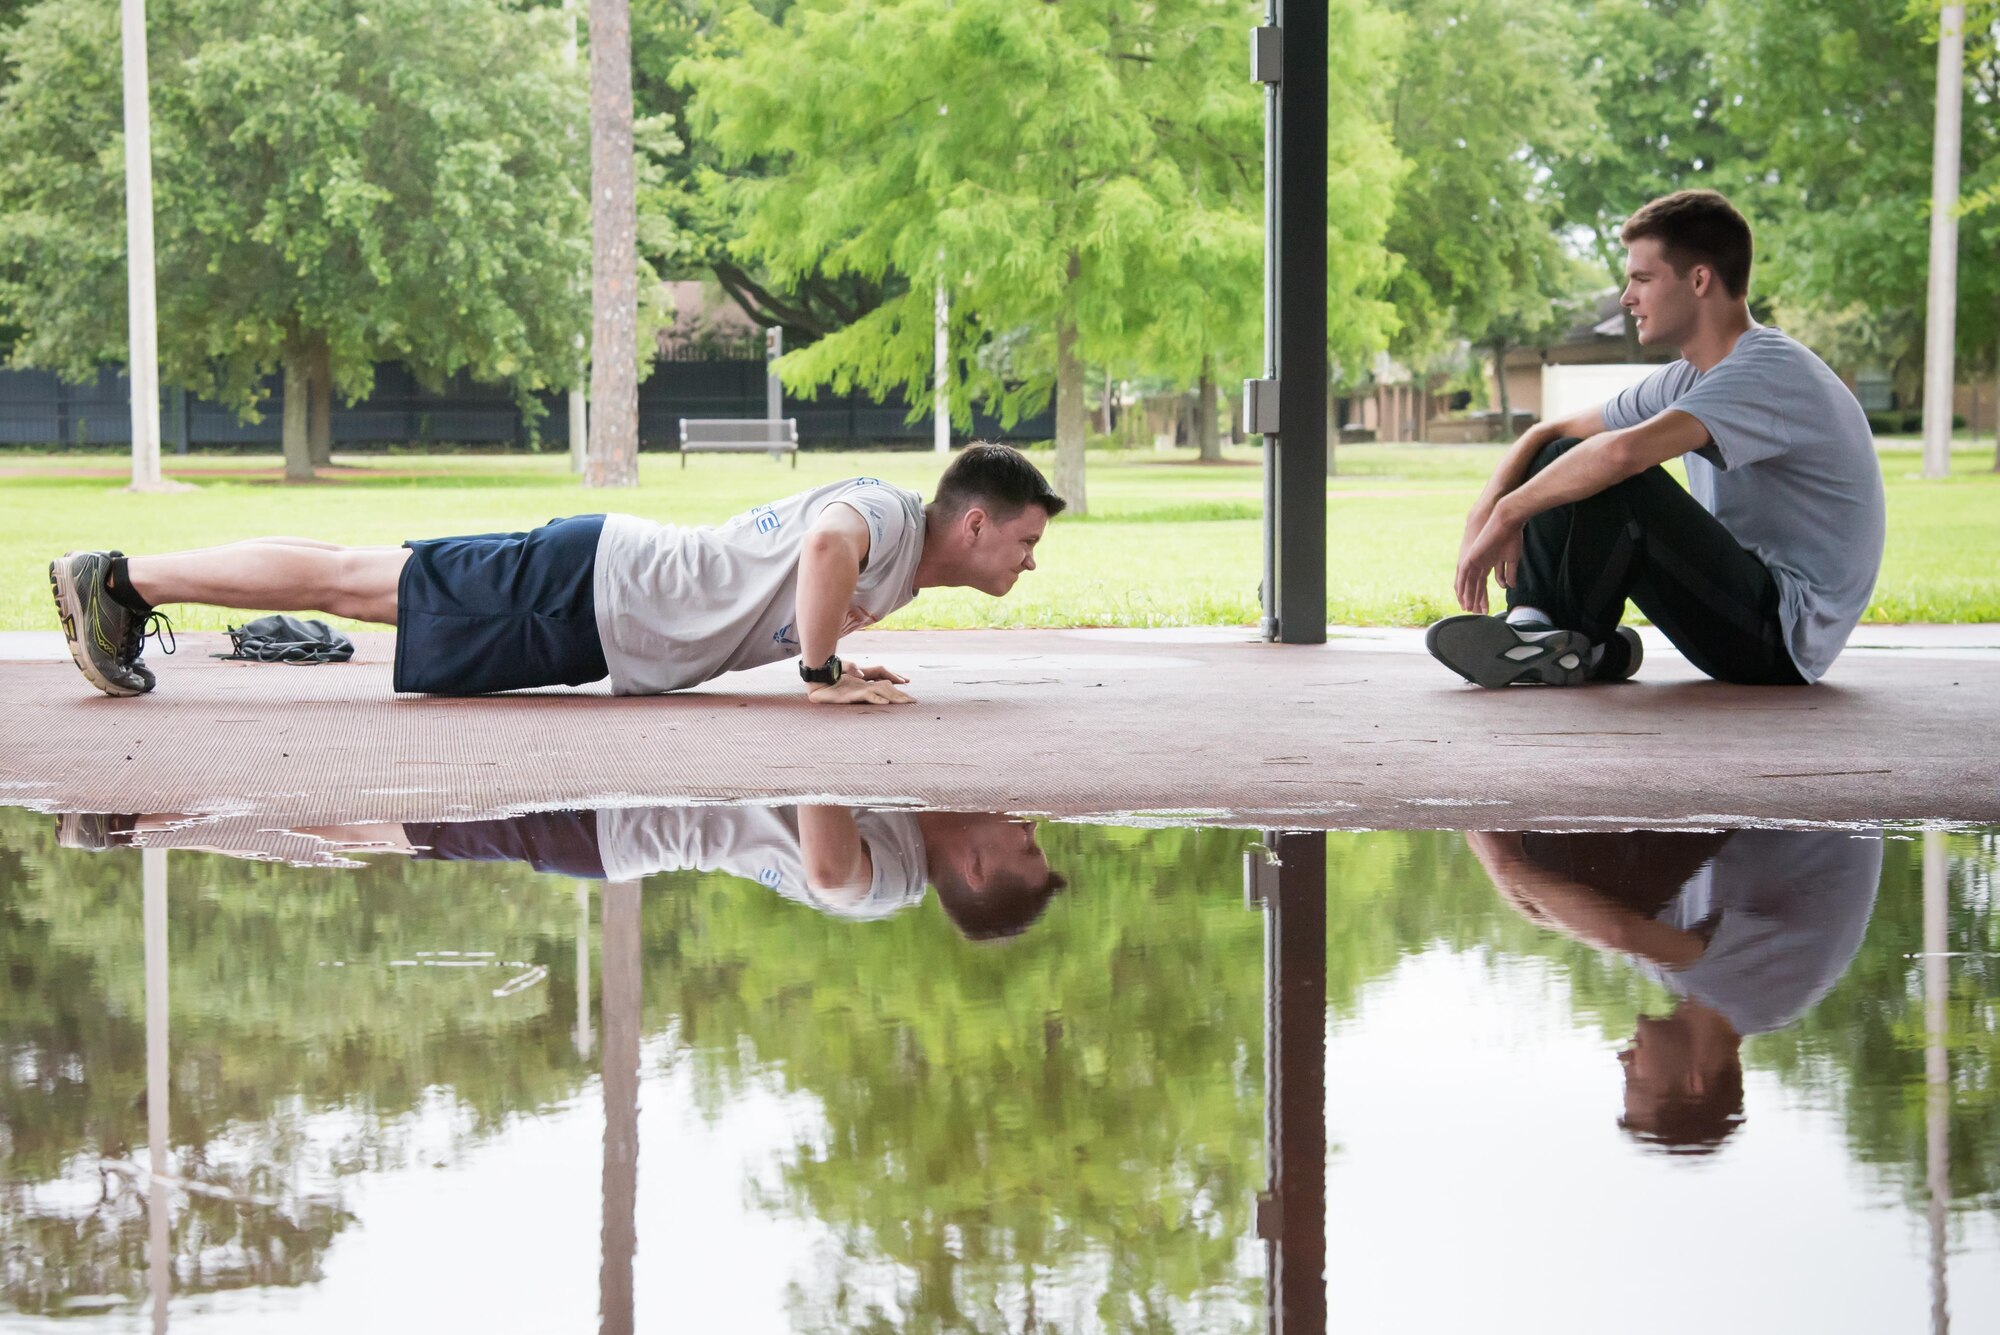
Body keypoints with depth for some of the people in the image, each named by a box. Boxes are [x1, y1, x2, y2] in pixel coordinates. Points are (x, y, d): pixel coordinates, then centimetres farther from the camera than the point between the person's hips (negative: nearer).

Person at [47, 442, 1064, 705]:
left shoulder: (897, 568, 12)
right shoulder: (890, 515, -17)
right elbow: (825, 548, -41)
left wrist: (835, 656, 14)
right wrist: (823, 675, -29)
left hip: (608, 613, 8)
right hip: (586, 591, -8)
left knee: (362, 586, 10)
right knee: (357, 583, -5)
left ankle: (123, 586, 15)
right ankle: (120, 580, -1)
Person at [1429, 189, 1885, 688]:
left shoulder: (1772, 372, -19)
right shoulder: (1688, 379, 12)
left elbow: (1624, 451, -34)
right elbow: (1549, 434, 13)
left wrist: (1505, 514, -24)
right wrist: (1484, 513, -7)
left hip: (1786, 636, -10)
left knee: (1611, 477, -25)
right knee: (1564, 459, 5)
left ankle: (1569, 645, -9)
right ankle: (1531, 621, -11)